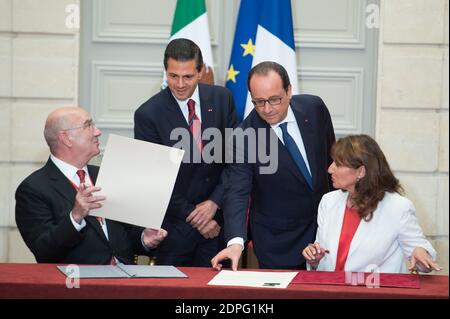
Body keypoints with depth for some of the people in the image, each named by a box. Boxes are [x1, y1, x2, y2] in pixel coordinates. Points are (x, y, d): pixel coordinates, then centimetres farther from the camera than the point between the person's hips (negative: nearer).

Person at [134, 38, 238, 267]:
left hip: (217, 216, 3)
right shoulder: (147, 115, -10)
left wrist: (214, 202, -9)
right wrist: (193, 217, -10)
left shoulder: (221, 99, 0)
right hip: (174, 225, -3)